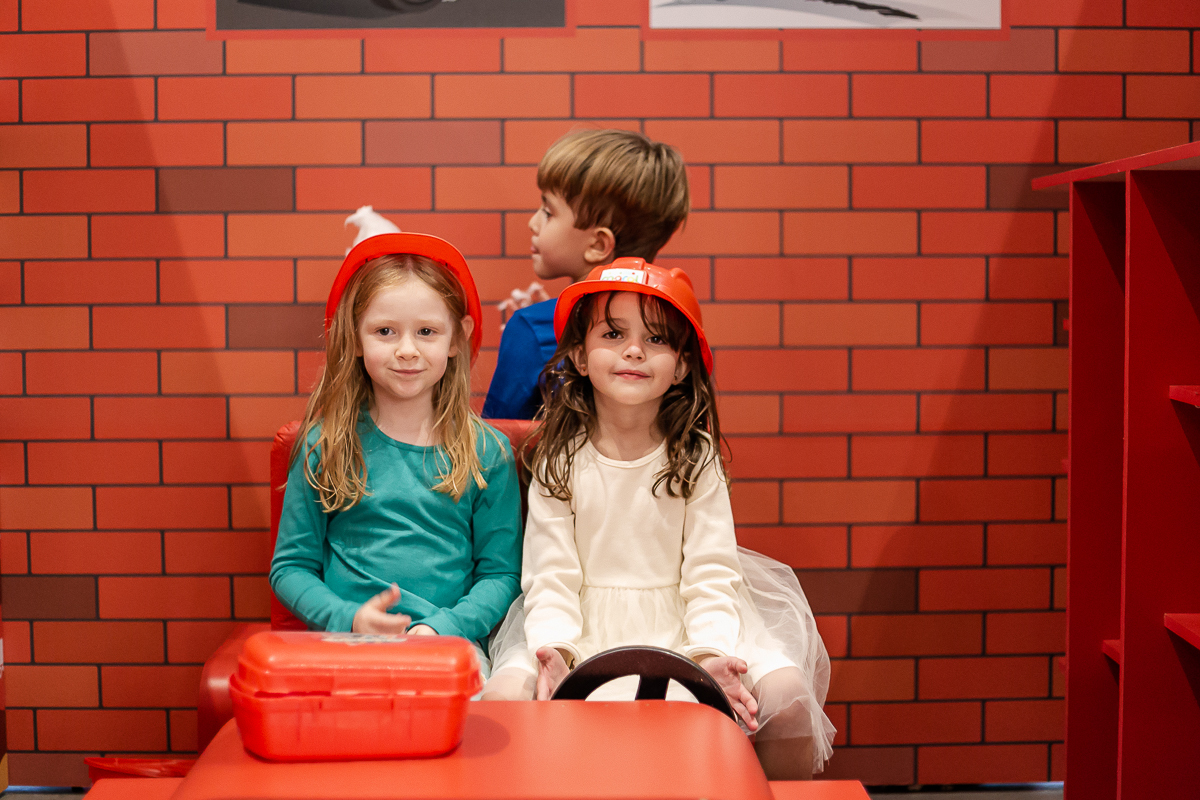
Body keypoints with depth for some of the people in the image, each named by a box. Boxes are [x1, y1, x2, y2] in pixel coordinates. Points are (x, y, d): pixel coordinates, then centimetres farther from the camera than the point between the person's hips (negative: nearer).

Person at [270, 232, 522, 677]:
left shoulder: (487, 453, 6)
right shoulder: (324, 446, 6)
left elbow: (501, 572, 6)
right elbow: (290, 566, 9)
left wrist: (441, 628, -11)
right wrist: (349, 619, -9)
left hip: (451, 642, 0)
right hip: (344, 639, 0)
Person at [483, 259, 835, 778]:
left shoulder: (695, 459, 0)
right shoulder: (559, 462, -1)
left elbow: (712, 575, -5)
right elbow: (551, 578, -5)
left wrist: (710, 655, -23)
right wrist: (555, 650, -24)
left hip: (682, 628, 1)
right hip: (581, 632, 0)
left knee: (788, 696, -22)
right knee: (503, 696, -28)